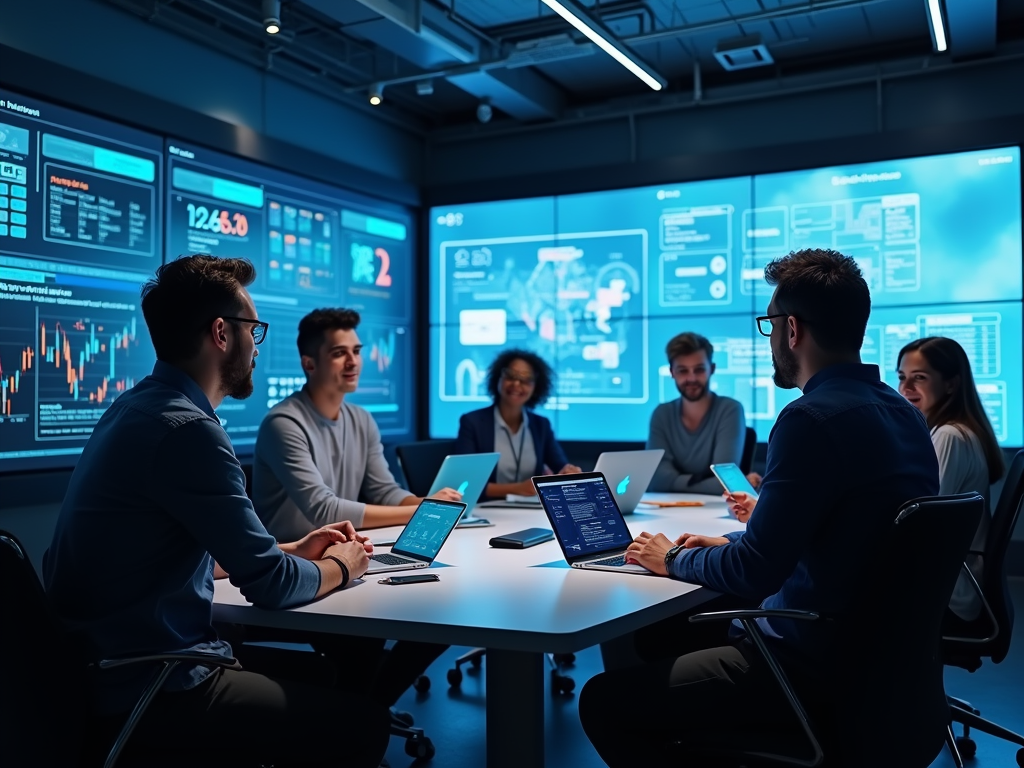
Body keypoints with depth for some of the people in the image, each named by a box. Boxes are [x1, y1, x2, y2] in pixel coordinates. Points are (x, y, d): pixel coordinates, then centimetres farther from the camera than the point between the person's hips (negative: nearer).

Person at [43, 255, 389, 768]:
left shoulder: (137, 407, 7)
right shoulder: (185, 428, -23)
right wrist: (339, 568, 1)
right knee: (363, 719, -2)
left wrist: (293, 551, 14)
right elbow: (270, 586, -19)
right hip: (148, 693, -9)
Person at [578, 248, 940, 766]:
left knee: (604, 701, -6)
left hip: (819, 673, -10)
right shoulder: (902, 412, 8)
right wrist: (729, 544, 19)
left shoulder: (813, 419, -23)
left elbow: (755, 572, -21)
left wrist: (674, 560, -3)